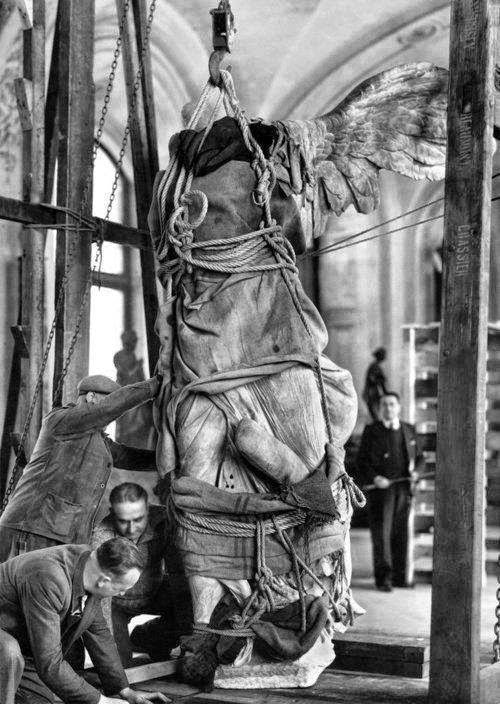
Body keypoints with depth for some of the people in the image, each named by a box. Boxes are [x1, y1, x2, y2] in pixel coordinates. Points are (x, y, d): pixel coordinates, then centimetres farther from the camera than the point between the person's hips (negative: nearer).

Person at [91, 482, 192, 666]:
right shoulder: (103, 536, -31)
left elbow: (177, 574, -23)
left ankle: (141, 637, 7)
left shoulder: (163, 521, -26)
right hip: (117, 602, -3)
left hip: (154, 593, 3)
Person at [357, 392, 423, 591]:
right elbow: (362, 461, 1)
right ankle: (383, 577, -4)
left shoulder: (409, 430, 13)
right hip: (380, 487, -3)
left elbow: (418, 456, 21)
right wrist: (374, 478, -15)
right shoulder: (371, 431, 3)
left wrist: (415, 470, 0)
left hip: (402, 489, 3)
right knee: (381, 532, -7)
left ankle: (399, 576, 13)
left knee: (401, 533, 6)